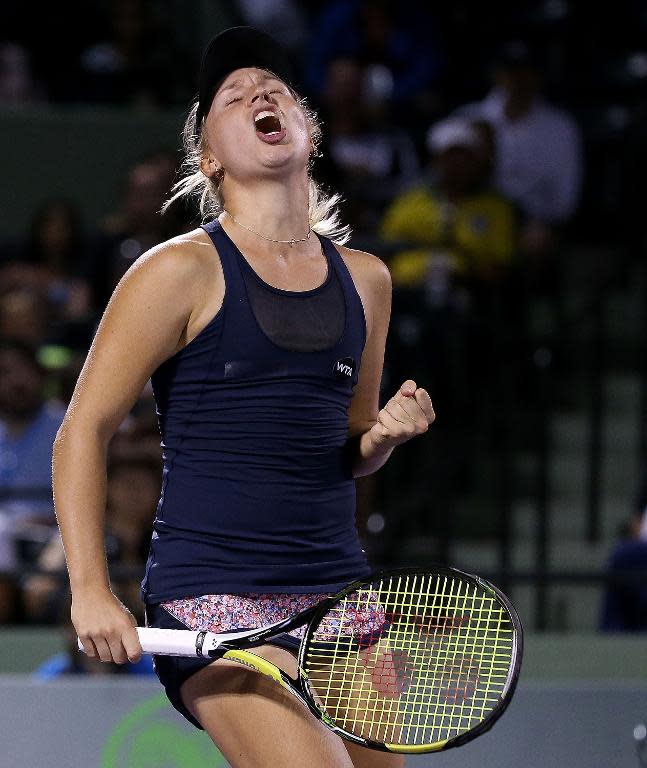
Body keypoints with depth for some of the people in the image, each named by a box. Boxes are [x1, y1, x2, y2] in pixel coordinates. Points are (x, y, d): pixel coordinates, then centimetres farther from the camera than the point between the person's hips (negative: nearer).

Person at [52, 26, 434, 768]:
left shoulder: (364, 280, 13)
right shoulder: (181, 272, -3)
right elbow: (82, 433, -3)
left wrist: (384, 434, 2)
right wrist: (90, 591, -11)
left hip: (340, 590, 6)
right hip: (212, 593, -6)